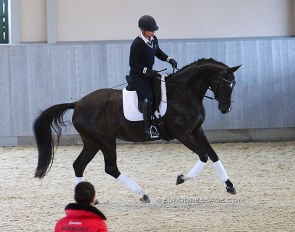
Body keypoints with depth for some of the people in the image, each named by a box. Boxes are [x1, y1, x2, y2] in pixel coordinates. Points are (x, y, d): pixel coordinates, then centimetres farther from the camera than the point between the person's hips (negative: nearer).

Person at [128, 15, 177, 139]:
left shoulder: (154, 39, 2)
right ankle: (148, 129, -23)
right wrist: (147, 71, -26)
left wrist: (169, 59, 3)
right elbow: (133, 63, -19)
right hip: (137, 75, -9)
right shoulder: (137, 44, -21)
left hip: (149, 72, 9)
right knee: (149, 96, -22)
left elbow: (158, 52, 20)